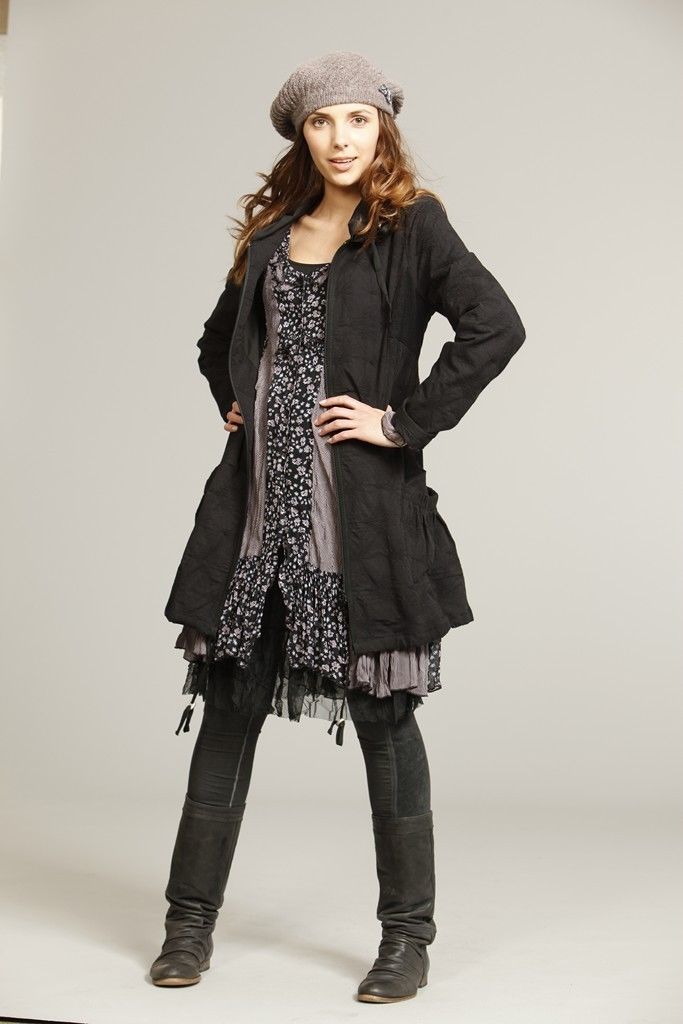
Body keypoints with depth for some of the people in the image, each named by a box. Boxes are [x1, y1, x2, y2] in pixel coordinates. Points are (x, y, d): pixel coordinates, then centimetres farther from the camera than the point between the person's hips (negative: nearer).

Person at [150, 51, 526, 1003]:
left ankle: (408, 936, 13)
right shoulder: (271, 231, 15)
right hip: (258, 503, 5)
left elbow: (496, 326, -16)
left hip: (363, 509, -5)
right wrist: (235, 406, 14)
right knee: (230, 702, 6)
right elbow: (219, 339, 31)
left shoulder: (412, 227, -1)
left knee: (381, 711, 1)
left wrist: (406, 422, -14)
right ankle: (191, 922, 16)